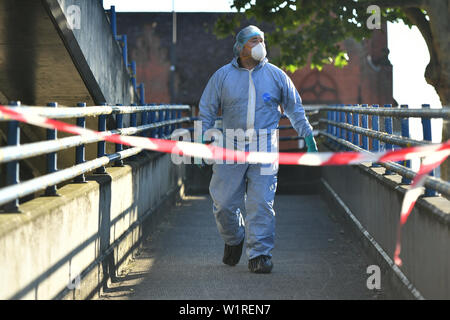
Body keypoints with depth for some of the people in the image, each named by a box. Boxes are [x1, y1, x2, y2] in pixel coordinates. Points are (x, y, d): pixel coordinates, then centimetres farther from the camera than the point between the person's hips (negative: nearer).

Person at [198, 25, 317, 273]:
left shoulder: (276, 75, 8)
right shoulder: (223, 76, 5)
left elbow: (294, 108, 17)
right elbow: (206, 110, 10)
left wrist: (307, 135, 12)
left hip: (265, 149, 0)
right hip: (231, 148, 0)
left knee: (262, 204, -7)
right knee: (224, 203, 1)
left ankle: (259, 254, 0)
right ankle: (234, 240, 29)